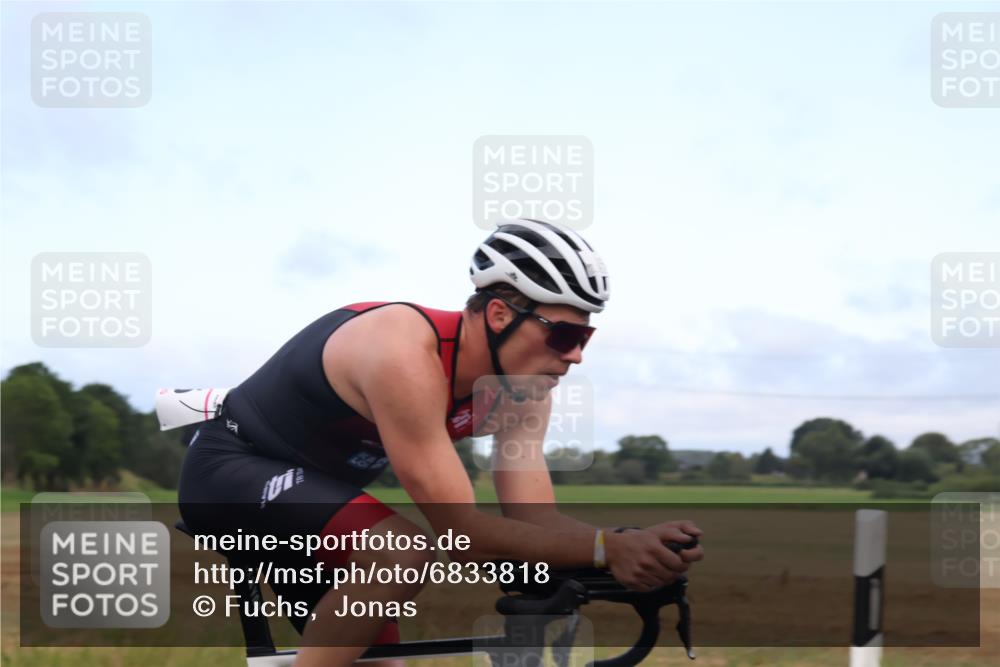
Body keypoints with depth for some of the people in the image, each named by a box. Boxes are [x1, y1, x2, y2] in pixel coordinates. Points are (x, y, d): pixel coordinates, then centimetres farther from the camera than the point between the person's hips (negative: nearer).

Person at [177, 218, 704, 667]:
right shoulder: (406, 354, -33)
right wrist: (608, 549, -42)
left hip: (310, 487, 9)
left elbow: (534, 522, -15)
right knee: (401, 554, -32)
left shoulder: (517, 387, -7)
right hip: (230, 471, -9)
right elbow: (464, 535, -35)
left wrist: (631, 547, -34)